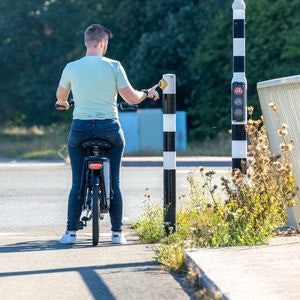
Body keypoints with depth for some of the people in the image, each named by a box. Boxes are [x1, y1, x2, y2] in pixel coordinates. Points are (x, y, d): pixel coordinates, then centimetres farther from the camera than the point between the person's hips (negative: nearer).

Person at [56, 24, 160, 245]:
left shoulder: (71, 68, 1)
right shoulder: (113, 66, -5)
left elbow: (61, 95, 19)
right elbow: (131, 98, -5)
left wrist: (63, 103, 43)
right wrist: (147, 93, 16)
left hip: (80, 128, 1)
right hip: (109, 127, -1)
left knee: (77, 183, 5)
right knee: (114, 182, 7)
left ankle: (71, 232, -1)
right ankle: (117, 232, 7)